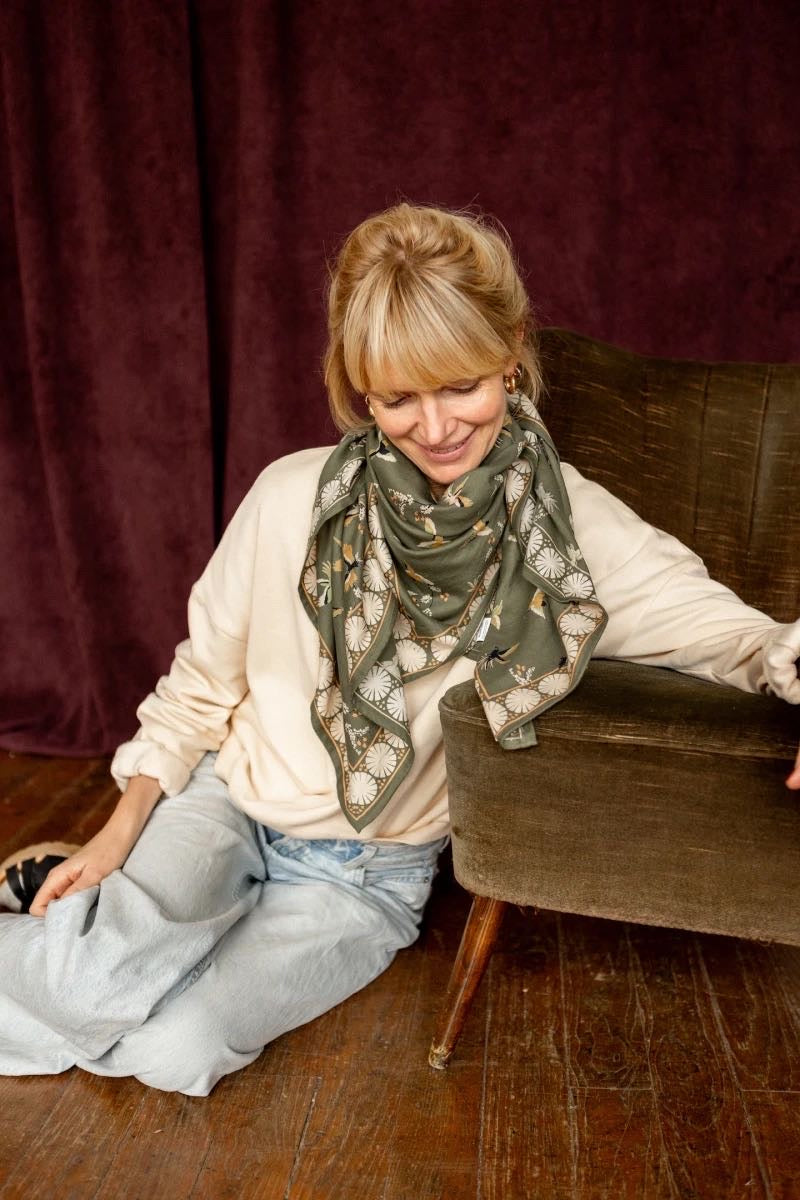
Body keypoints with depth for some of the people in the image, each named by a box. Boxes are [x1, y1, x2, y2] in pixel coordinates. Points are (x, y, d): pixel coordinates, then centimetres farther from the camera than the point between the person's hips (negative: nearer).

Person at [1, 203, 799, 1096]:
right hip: (227, 804, 0)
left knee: (179, 1048, -21)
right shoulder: (293, 499, -14)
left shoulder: (573, 528, -14)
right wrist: (122, 829, -5)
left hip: (366, 873, 1)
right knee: (106, 979, -28)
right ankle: (79, 906, 6)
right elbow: (203, 679, -1)